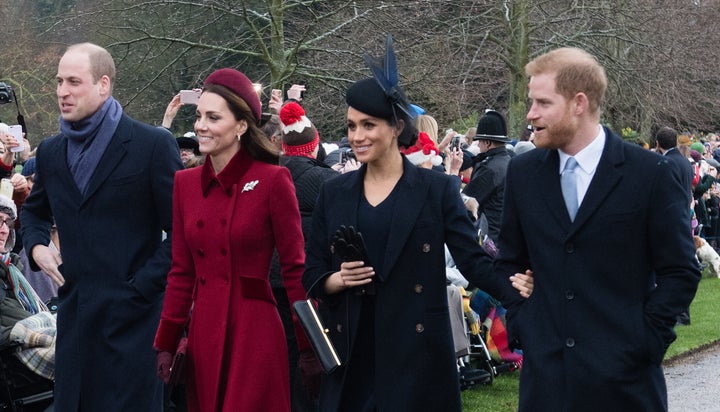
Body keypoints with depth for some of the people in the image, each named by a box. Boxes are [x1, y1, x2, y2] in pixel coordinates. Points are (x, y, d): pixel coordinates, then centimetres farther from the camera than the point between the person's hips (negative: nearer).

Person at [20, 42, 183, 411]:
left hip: (131, 314, -6)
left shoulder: (154, 145, -6)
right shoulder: (50, 152, 13)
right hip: (74, 313, 6)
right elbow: (34, 211, 30)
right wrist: (36, 245, 10)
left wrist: (143, 285, -11)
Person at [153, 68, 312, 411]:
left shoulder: (273, 180, -8)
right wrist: (166, 344, 8)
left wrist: (309, 347, -7)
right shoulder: (185, 183, 7)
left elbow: (294, 268, -6)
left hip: (254, 333, -5)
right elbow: (181, 271, 11)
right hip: (204, 333, 5)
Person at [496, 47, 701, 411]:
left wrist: (645, 341, -8)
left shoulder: (650, 173, -5)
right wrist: (519, 323, 5)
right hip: (545, 370, 3)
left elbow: (680, 271, -2)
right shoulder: (523, 172, 6)